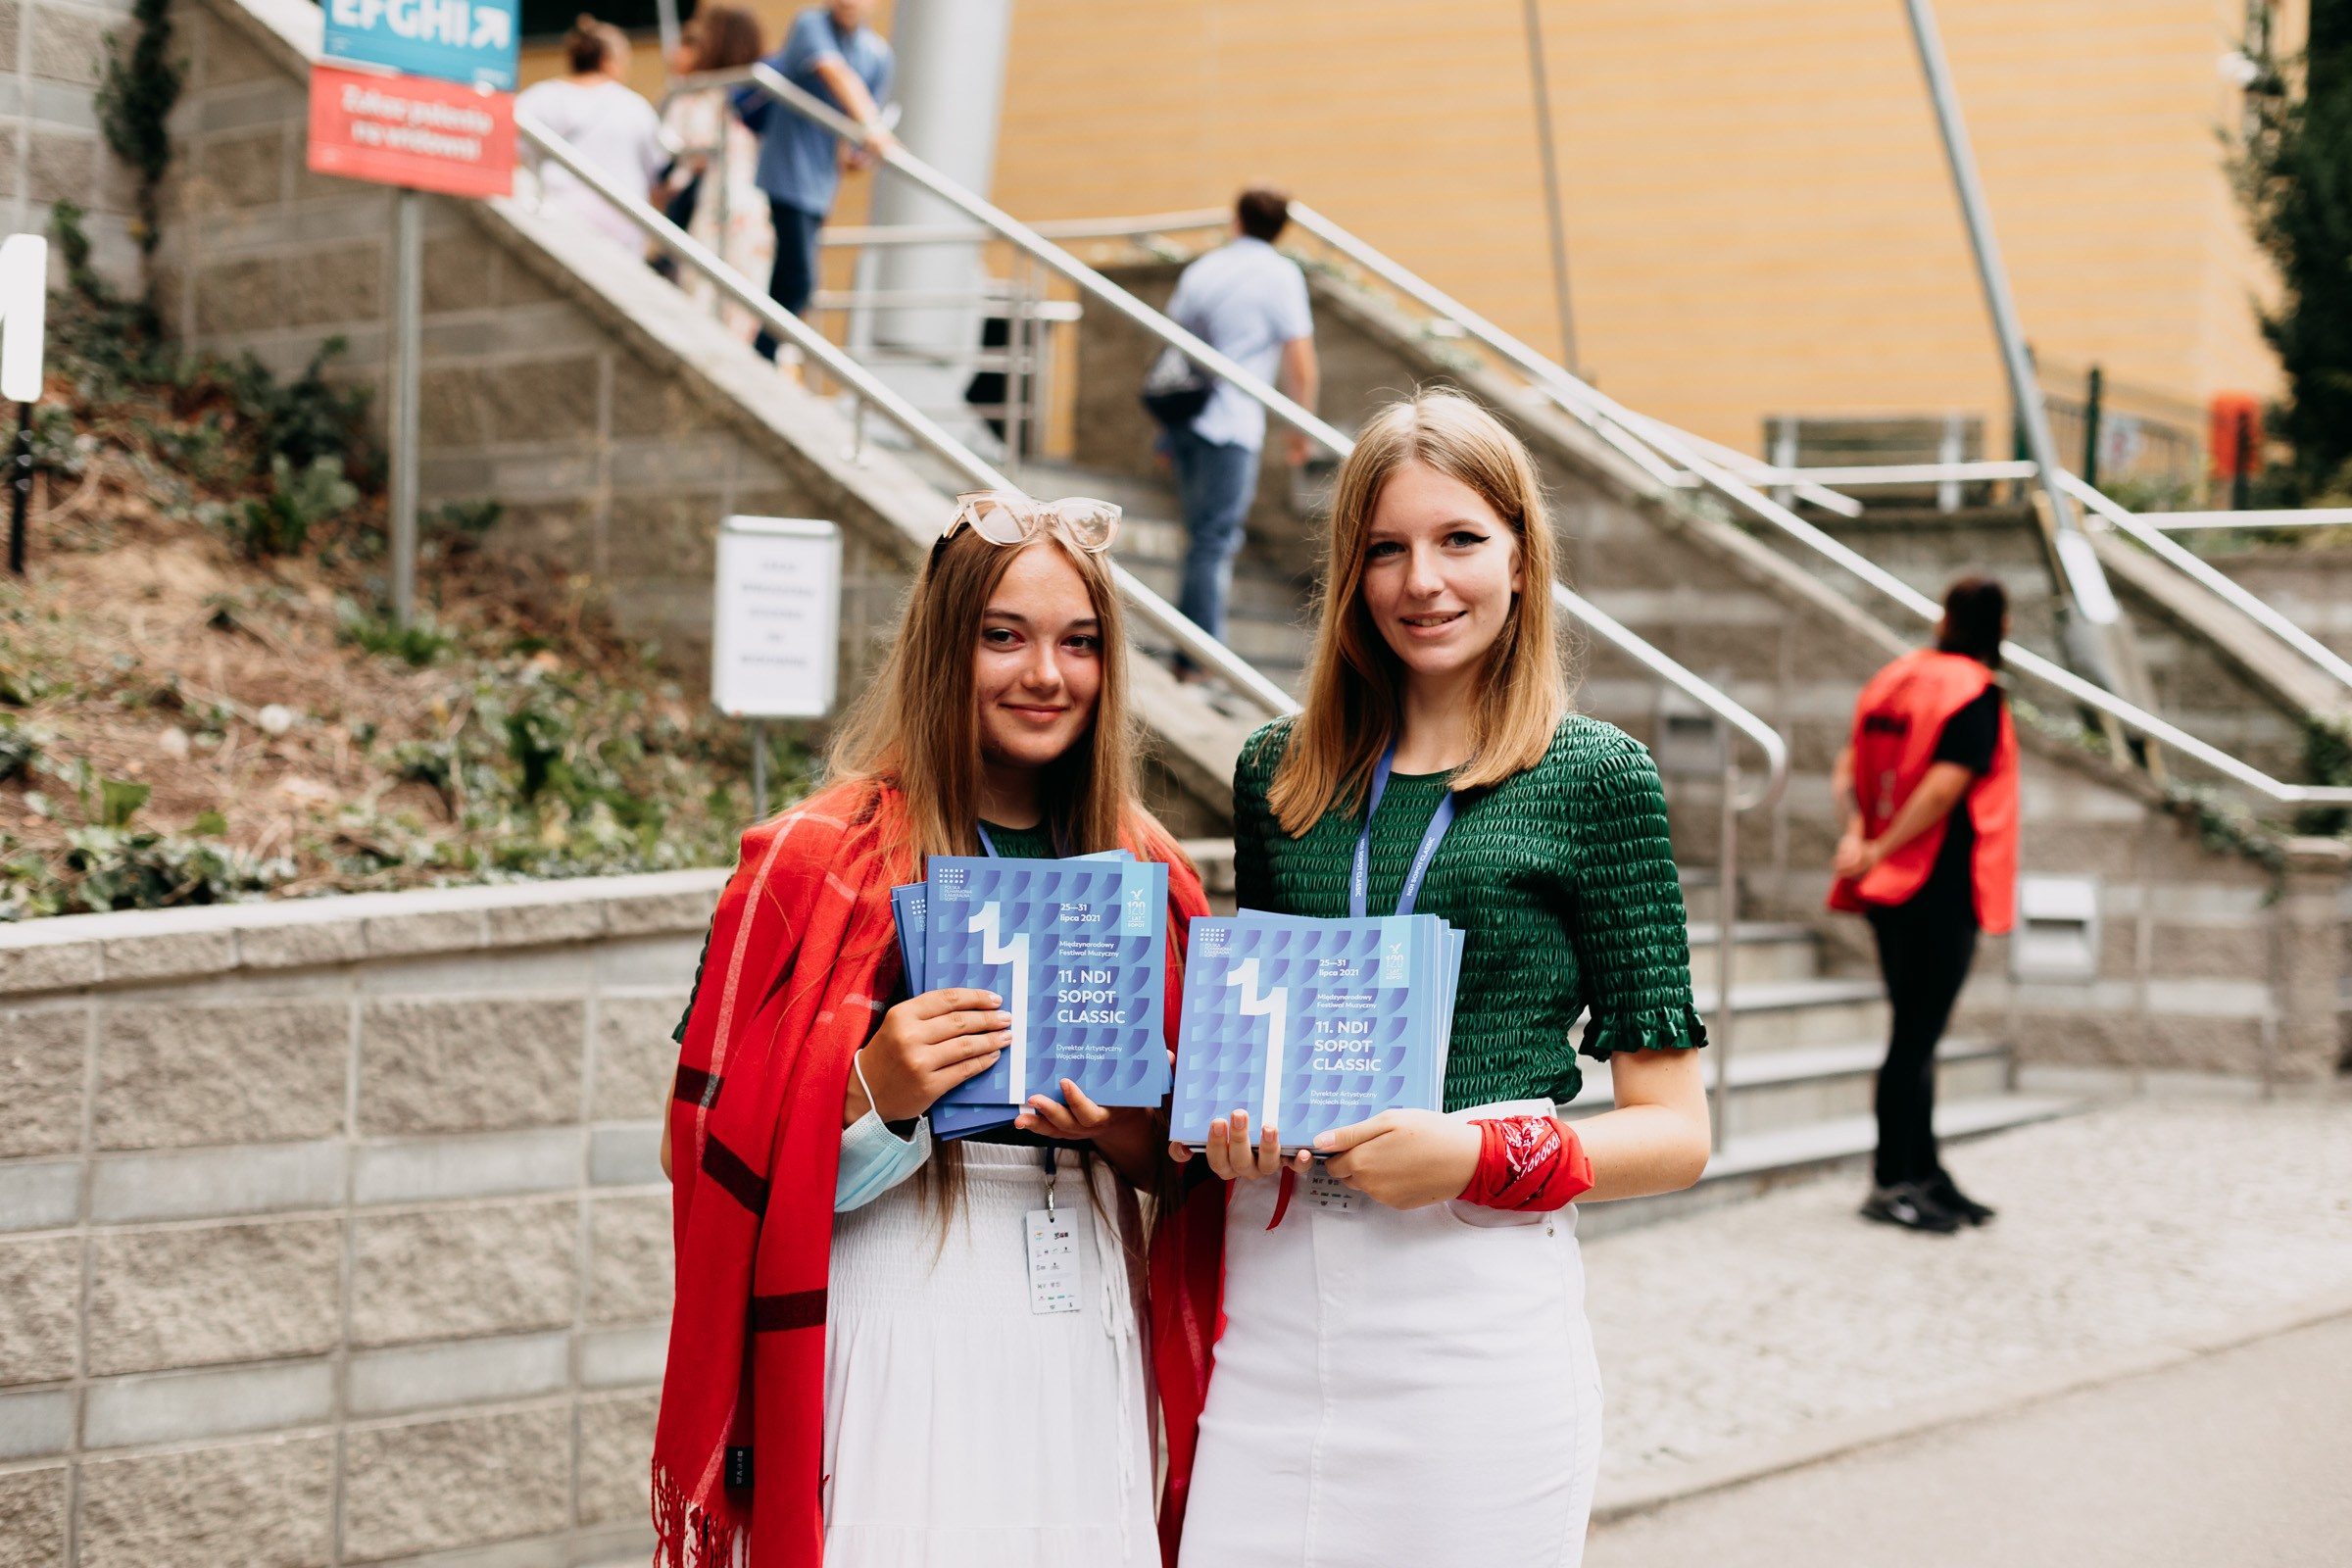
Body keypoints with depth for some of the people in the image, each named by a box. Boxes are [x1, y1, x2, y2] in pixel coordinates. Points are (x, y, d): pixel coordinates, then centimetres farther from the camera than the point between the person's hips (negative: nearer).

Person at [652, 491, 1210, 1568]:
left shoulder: (1145, 871, 9)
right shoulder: (818, 857, -4)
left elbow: (1175, 1157, 14)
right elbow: (716, 1154, -5)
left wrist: (1119, 1130, -8)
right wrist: (874, 1090, -22)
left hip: (1081, 1327, 4)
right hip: (897, 1329, -4)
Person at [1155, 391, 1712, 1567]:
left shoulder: (1594, 777, 0)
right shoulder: (1282, 773, 11)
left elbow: (1673, 1132, 0)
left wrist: (1480, 1157, -15)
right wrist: (1223, 1121, 0)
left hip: (1479, 1304, -3)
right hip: (1269, 1299, 3)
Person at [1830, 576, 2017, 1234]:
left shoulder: (1897, 679, 11)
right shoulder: (1975, 696, -11)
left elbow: (1847, 768, 8)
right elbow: (1943, 789, -21)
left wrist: (1857, 834, -5)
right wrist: (1879, 853, -14)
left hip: (1893, 887, 8)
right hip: (1940, 885, -8)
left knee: (1915, 1031, 14)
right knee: (1917, 1035, -3)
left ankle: (1923, 1172, 20)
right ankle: (1892, 1181, 0)